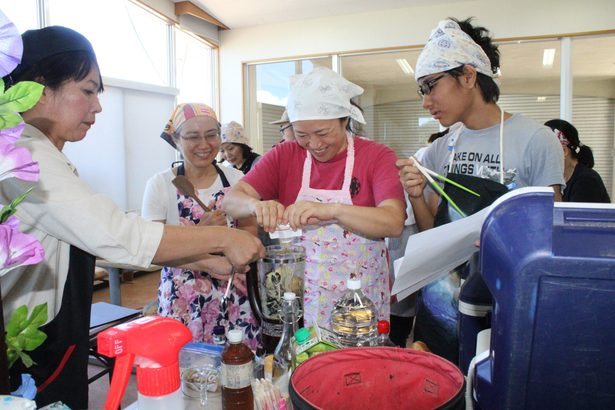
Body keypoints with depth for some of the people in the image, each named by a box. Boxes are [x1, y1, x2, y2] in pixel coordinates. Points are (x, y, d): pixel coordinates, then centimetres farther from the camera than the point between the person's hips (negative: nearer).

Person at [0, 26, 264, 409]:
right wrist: (223, 238, -19)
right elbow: (118, 236, -29)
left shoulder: (48, 158, 10)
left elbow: (101, 238, 6)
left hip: (60, 347, 9)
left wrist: (206, 261, 0)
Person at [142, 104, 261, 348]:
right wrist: (200, 230, -23)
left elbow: (250, 229, 8)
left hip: (233, 291, 2)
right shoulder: (160, 184, -5)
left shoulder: (235, 179, 2)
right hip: (183, 300, -2)